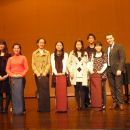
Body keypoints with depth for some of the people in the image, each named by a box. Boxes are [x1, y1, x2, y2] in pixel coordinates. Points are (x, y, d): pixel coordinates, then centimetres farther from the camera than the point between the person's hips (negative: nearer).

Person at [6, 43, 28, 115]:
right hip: (13, 78, 2)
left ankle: (21, 110, -4)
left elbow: (26, 68, 1)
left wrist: (22, 75, -11)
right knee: (14, 94, -1)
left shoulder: (23, 57, 6)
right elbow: (7, 69, 8)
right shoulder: (10, 59, 12)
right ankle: (15, 110, 4)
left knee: (20, 93, -9)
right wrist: (12, 75, -7)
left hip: (21, 78, -2)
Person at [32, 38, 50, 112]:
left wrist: (44, 73, -10)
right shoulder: (34, 53, 11)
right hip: (38, 75, 1)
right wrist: (37, 73, -7)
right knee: (39, 91, 0)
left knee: (46, 91, -6)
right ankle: (40, 108, 6)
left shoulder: (47, 53, 8)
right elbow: (33, 64, 5)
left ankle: (46, 108, -1)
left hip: (45, 74, -1)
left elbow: (49, 64, 1)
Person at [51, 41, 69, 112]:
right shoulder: (52, 55, 12)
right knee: (57, 92, 0)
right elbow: (53, 65, 3)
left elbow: (65, 64, -1)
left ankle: (64, 107, -3)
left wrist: (63, 72, -13)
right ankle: (58, 108, 2)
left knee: (63, 91, -5)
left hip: (63, 74, -1)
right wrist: (56, 73, -10)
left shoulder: (65, 54, 8)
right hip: (56, 75, 1)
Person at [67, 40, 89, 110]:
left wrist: (87, 72, 3)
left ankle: (82, 105, 0)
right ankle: (78, 105, 3)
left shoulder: (85, 53, 11)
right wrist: (70, 72, -2)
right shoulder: (72, 53, 8)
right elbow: (69, 63, 7)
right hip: (75, 75, 0)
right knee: (77, 89, -1)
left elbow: (87, 64, 11)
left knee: (82, 89, -6)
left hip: (83, 75, 0)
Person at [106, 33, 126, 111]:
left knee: (118, 87, -5)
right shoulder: (106, 49, 15)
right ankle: (115, 102, 14)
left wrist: (119, 69, -15)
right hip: (109, 70, 5)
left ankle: (120, 103, 2)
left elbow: (123, 58, -7)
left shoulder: (119, 47, 0)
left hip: (117, 69, -5)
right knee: (112, 87, 6)